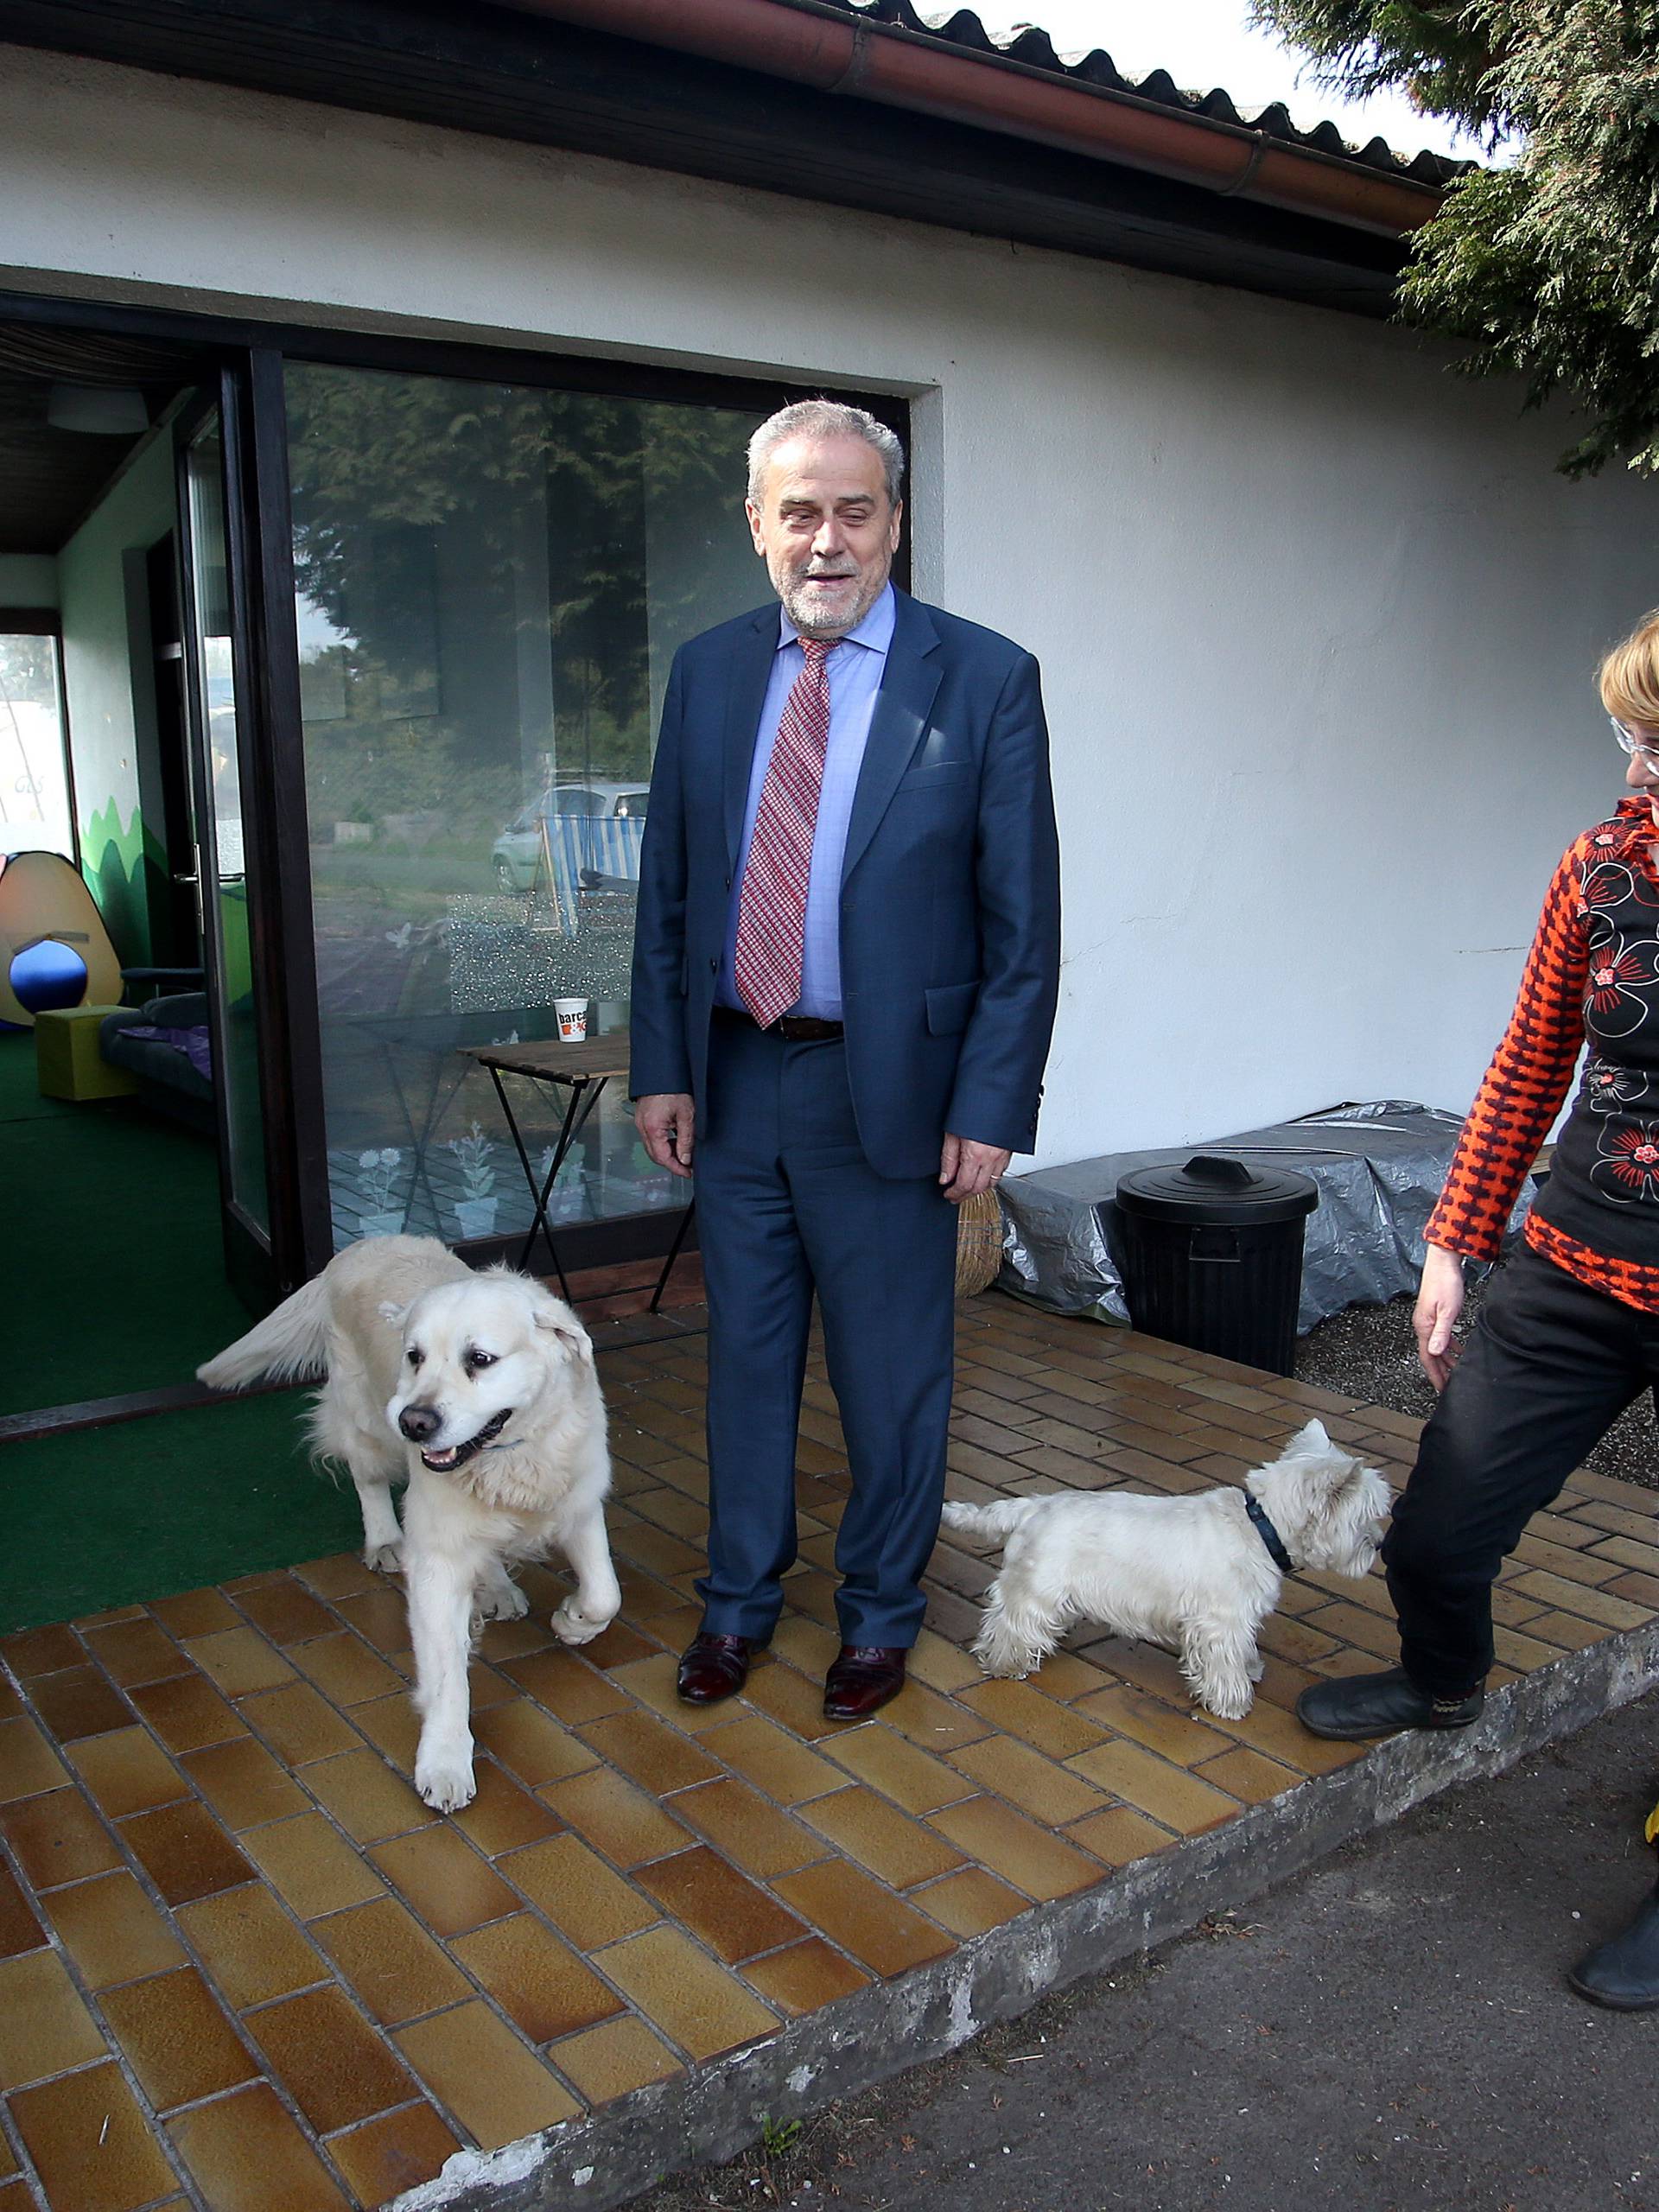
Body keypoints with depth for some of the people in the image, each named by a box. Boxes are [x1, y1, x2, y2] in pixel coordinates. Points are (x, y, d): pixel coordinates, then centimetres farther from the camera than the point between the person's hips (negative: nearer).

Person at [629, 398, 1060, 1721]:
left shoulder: (985, 680, -6)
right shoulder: (709, 673, 5)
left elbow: (1023, 920, -7)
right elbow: (668, 889, 9)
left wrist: (991, 1105, -11)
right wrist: (661, 1066, 3)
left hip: (885, 1089, -3)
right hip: (730, 1080, 4)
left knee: (892, 1373, 10)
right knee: (744, 1353, 17)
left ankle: (880, 1613, 33)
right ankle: (740, 1598, 36)